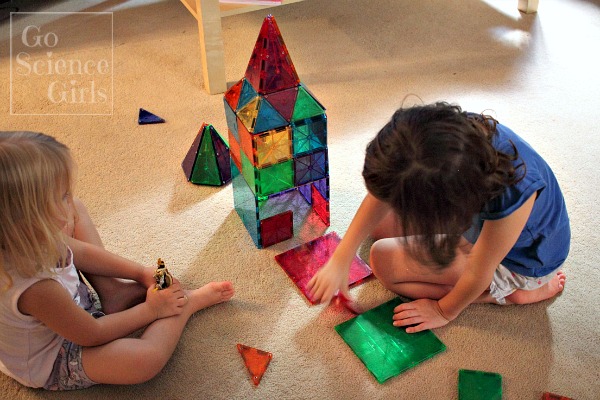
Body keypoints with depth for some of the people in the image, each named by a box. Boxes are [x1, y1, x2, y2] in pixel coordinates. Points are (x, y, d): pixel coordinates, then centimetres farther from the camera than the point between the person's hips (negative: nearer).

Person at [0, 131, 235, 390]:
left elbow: (82, 253, -1)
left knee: (77, 210, 5)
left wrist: (142, 273, -3)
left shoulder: (27, 235, -21)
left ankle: (112, 291, 4)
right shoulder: (36, 288, -43)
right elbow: (94, 335, -26)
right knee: (146, 359, -33)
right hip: (51, 364, -8)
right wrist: (151, 309, -13)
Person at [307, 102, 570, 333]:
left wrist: (444, 312, -9)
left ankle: (509, 293, -3)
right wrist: (340, 260, -17)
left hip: (516, 260, -6)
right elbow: (384, 191, -18)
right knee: (381, 227, 9)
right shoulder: (454, 131, -29)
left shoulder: (512, 193, -45)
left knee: (385, 261, -13)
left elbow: (478, 273, -27)